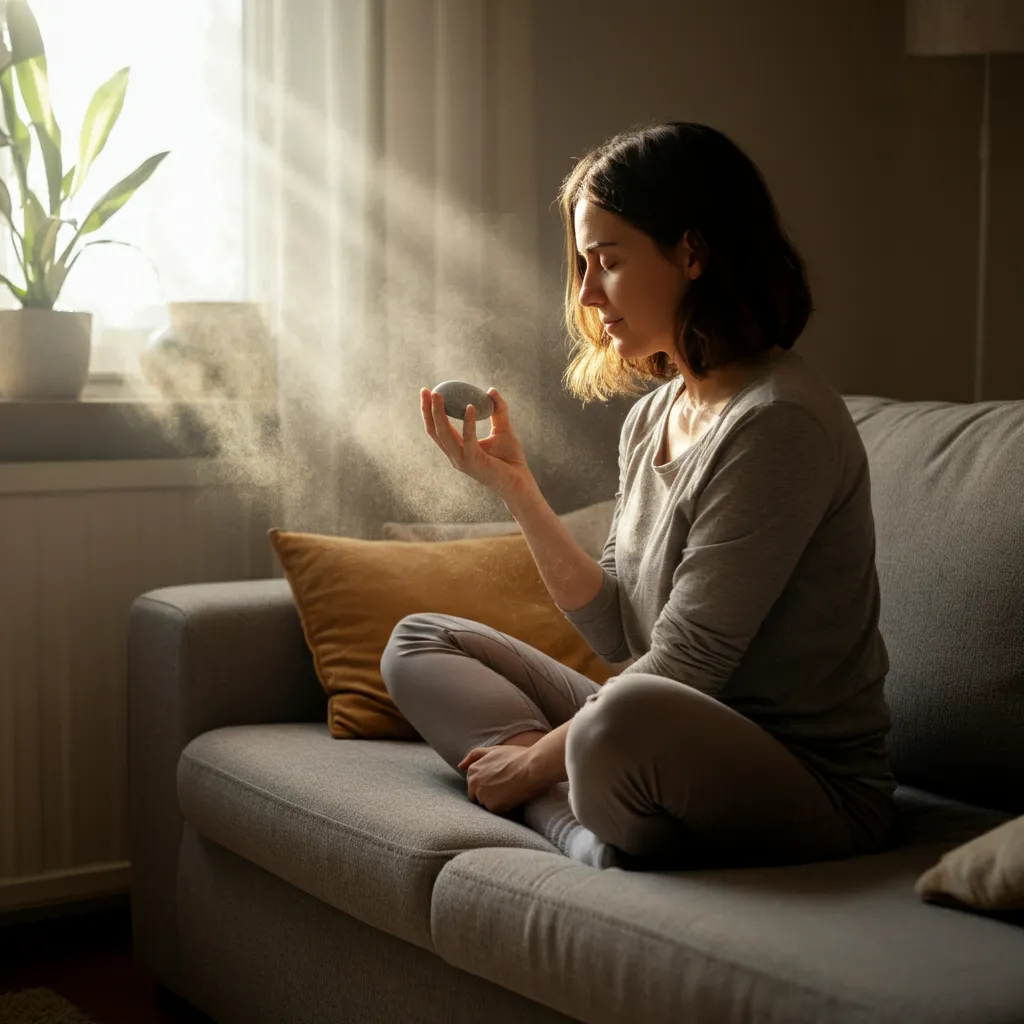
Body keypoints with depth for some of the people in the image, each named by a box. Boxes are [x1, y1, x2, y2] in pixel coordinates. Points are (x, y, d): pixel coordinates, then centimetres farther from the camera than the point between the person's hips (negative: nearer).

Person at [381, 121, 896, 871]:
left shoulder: (780, 421, -18)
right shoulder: (651, 416, 10)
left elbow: (683, 666, -19)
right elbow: (620, 632, 9)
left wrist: (537, 758, -10)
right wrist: (513, 485, 2)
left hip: (811, 789, -10)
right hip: (679, 748, 10)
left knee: (630, 720, -44)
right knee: (420, 644, 12)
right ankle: (594, 834, -11)